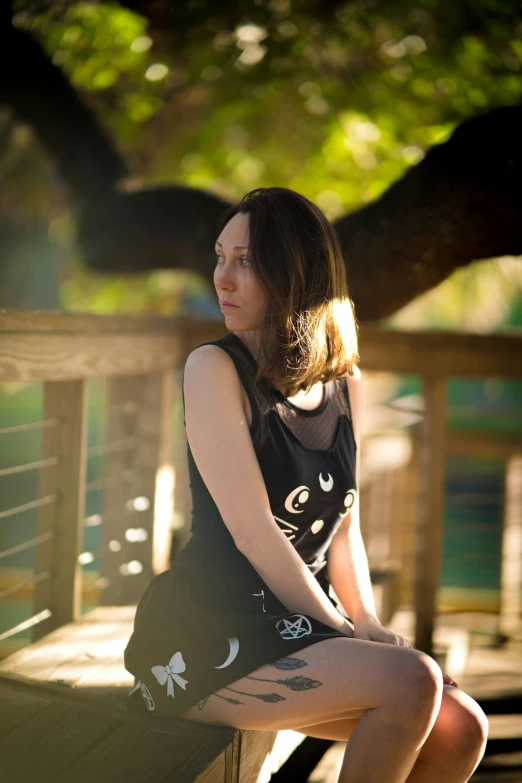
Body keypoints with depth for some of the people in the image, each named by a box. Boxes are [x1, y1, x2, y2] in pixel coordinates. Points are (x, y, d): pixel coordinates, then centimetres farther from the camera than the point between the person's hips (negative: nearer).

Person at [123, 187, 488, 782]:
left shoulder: (345, 384, 10)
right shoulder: (214, 369, -10)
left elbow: (343, 525, 13)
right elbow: (252, 531, -15)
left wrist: (368, 623, -2)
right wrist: (345, 632, -11)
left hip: (297, 630, 6)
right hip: (209, 640, -6)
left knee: (461, 728, -11)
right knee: (413, 681, -25)